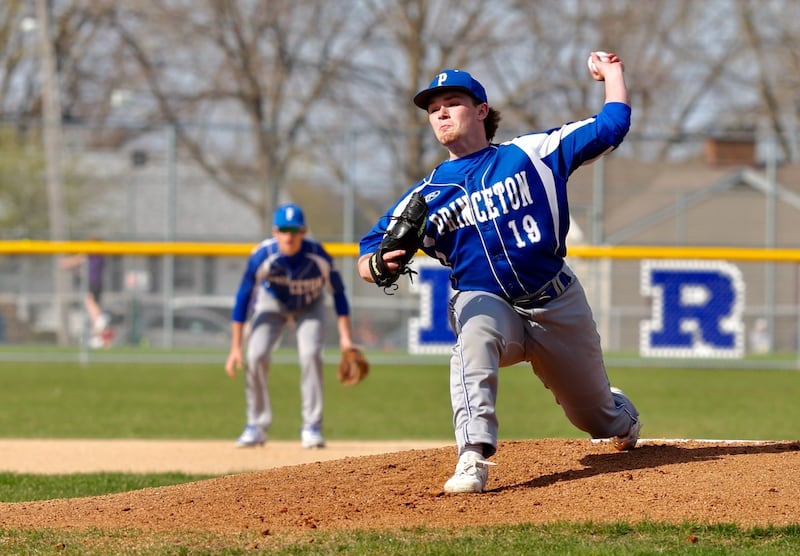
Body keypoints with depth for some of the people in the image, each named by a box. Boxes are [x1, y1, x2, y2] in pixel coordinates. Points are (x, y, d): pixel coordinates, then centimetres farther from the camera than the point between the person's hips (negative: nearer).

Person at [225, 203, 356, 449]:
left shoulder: (318, 257, -31)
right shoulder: (262, 256, -32)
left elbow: (338, 293, -16)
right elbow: (243, 299, -24)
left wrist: (345, 337, -20)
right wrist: (235, 348, -26)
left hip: (309, 307, 0)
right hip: (272, 303, 1)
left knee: (310, 355, -21)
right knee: (256, 356, -16)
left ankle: (312, 427, -9)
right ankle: (257, 426, -1)